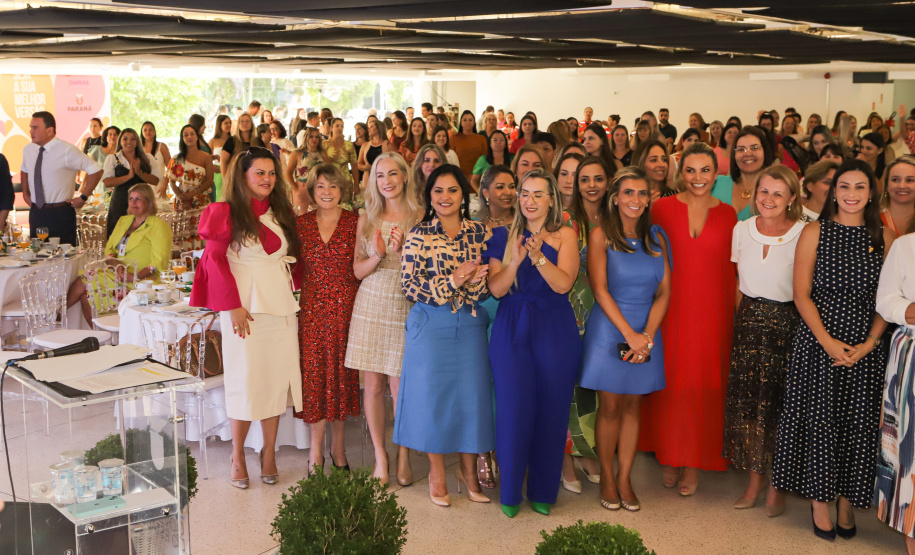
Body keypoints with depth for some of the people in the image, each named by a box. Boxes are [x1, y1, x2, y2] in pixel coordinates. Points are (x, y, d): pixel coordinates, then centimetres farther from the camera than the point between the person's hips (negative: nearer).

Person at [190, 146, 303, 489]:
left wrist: (291, 289, 8)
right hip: (245, 306, -5)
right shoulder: (228, 213, -2)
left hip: (280, 303, 5)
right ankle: (237, 456, 12)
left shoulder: (281, 213, 14)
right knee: (246, 380, -1)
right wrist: (233, 305, -12)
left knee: (277, 377, 4)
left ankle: (269, 451, 16)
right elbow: (215, 259, -6)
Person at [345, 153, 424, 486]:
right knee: (373, 385, 4)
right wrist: (377, 256, -11)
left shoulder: (420, 217, 0)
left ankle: (403, 455, 16)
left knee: (400, 386, -2)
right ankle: (380, 455, 17)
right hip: (371, 305, 2)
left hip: (406, 308, -2)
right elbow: (358, 270, 8)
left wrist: (403, 251, -16)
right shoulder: (367, 220, 8)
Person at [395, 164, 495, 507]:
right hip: (431, 327, -2)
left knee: (472, 394, 5)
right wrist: (452, 281, -18)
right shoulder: (418, 235, -2)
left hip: (470, 327, 2)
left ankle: (469, 470, 23)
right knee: (432, 393, 5)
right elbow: (409, 286, -9)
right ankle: (437, 472, 22)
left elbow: (490, 286, 4)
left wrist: (471, 280, -18)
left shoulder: (480, 233, 5)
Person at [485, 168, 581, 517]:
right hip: (512, 331, 1)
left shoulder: (564, 235, 2)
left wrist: (538, 257, -24)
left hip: (555, 333, 0)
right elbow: (496, 289, -1)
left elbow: (563, 284, -11)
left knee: (551, 409, 3)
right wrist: (515, 261, -18)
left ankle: (543, 491, 18)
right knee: (513, 408, -4)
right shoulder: (505, 236, 6)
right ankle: (510, 491, 12)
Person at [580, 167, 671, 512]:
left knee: (632, 406, 8)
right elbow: (600, 289, -10)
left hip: (646, 331, 3)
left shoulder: (656, 238, 7)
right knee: (610, 406, 2)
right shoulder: (601, 235, -4)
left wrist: (647, 335, -11)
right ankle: (607, 479, 14)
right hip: (609, 328, -3)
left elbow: (664, 292, 2)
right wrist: (629, 334, -15)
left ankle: (625, 479, 16)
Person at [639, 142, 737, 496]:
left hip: (712, 311, 1)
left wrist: (734, 311, 2)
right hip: (671, 309, -1)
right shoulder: (663, 208, 1)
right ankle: (669, 456, 20)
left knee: (704, 384, 4)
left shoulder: (727, 214, 6)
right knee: (670, 381, 4)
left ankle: (694, 462, 18)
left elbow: (730, 267, 8)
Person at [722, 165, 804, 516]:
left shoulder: (803, 234, -9)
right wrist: (747, 316, 10)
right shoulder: (742, 230, 5)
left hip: (787, 325, -4)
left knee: (780, 404, 0)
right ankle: (755, 480, 18)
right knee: (747, 402, 4)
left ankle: (776, 486, 14)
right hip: (749, 323, 4)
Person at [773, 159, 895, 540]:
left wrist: (868, 344, -10)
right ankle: (819, 501, 15)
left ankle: (847, 501, 20)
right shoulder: (815, 233, 0)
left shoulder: (883, 237, 5)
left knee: (859, 422, 5)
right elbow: (801, 294, -4)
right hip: (819, 342, -2)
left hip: (865, 348, 2)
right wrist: (828, 342, -12)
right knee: (820, 419, 2)